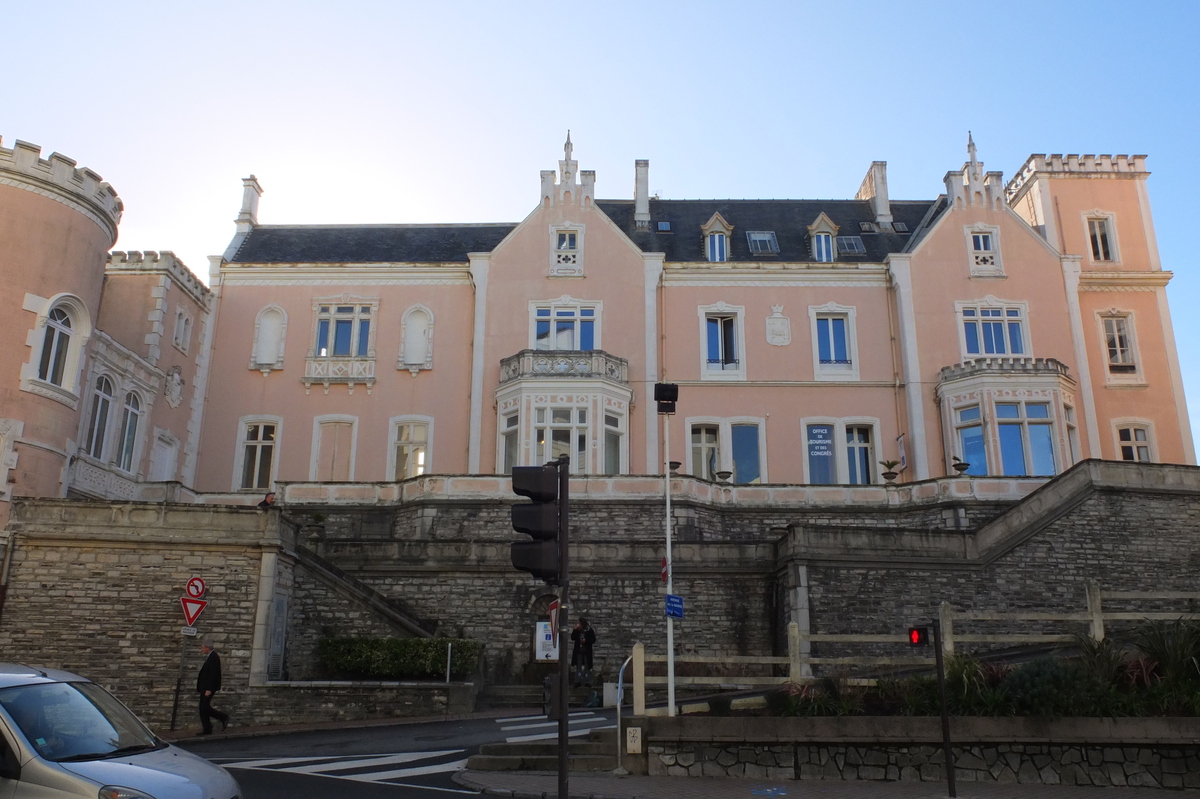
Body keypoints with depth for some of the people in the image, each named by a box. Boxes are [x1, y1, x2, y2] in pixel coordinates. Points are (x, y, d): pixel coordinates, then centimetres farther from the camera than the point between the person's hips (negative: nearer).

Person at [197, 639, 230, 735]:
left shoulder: (214, 657, -16)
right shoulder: (209, 657, 15)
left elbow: (213, 674, -22)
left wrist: (209, 689, -24)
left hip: (209, 687, -10)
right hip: (205, 687, 10)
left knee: (204, 708, -11)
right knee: (203, 709, 8)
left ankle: (223, 717, 1)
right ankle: (207, 730, 12)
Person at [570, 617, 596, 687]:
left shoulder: (590, 630, -7)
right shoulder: (577, 630, 1)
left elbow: (593, 640, -4)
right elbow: (572, 638, -5)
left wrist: (586, 640, -18)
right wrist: (575, 630, -15)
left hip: (587, 652, -2)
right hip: (578, 651, 2)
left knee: (587, 667, 6)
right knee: (578, 666, 5)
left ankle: (587, 681, 12)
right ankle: (577, 681, 9)